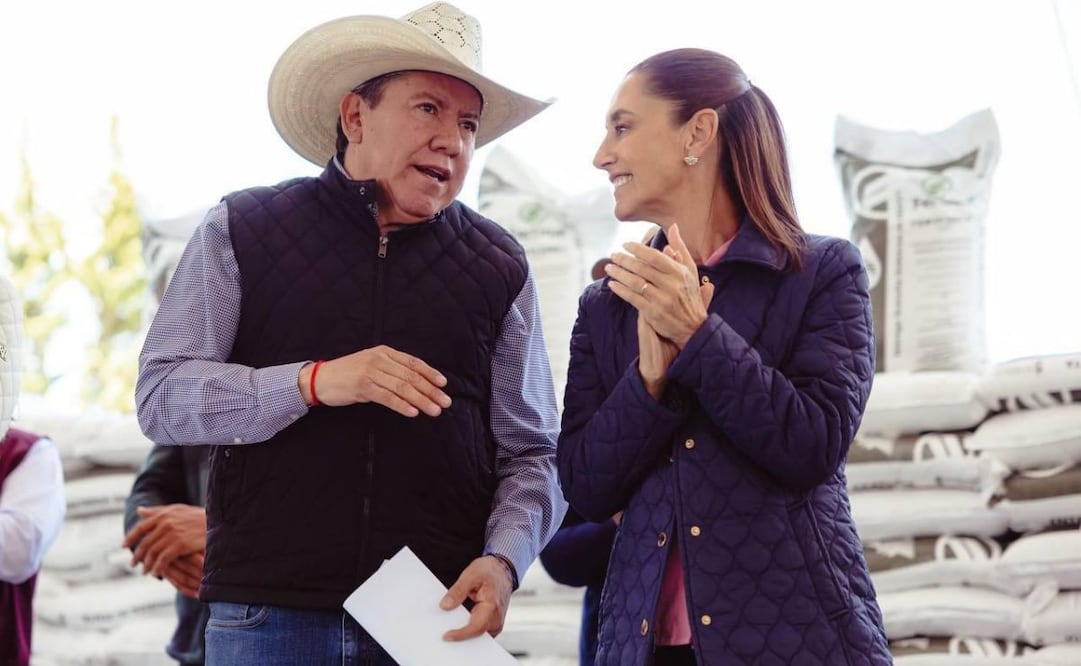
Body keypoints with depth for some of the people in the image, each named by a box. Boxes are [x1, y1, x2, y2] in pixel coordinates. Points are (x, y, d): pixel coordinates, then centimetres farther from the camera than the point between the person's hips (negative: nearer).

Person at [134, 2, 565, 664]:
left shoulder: (499, 266, 9)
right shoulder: (242, 231, 4)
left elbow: (530, 453, 8)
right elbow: (161, 396, -3)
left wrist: (503, 560, -11)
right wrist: (312, 382, -17)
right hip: (271, 610, -1)